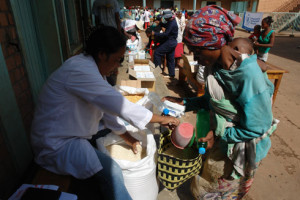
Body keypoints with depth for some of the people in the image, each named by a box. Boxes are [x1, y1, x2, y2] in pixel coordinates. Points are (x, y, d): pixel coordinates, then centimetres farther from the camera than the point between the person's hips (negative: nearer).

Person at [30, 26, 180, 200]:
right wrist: (162, 119, -17)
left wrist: (128, 138, 8)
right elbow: (119, 105, -29)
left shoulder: (94, 68, 2)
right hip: (57, 145, -9)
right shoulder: (80, 70, -28)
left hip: (75, 134, 10)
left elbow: (108, 106, 6)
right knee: (111, 172, -25)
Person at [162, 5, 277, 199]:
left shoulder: (249, 76, -34)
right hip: (221, 139, 6)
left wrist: (218, 134, -19)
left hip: (241, 149, -6)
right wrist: (184, 103, -7)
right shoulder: (215, 66, -12)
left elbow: (256, 129, -26)